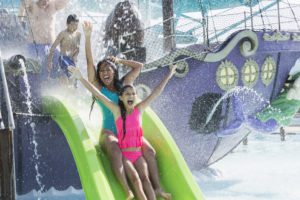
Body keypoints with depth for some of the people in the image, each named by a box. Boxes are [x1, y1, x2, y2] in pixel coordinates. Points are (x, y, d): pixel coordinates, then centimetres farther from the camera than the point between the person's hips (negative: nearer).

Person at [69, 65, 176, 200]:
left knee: (145, 179, -21)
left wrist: (168, 76, 16)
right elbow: (97, 94, -10)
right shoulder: (117, 110, -4)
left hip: (138, 155, 2)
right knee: (135, 179, -25)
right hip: (124, 155, -2)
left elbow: (156, 93, 10)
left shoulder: (139, 109, 3)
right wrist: (81, 78, -16)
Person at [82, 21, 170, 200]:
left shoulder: (123, 85, 12)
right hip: (110, 131, -4)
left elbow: (139, 66, 19)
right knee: (115, 151, -35)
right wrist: (88, 37, -13)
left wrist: (119, 60, 16)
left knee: (150, 151, -18)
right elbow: (90, 62, -7)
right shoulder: (98, 88, 2)